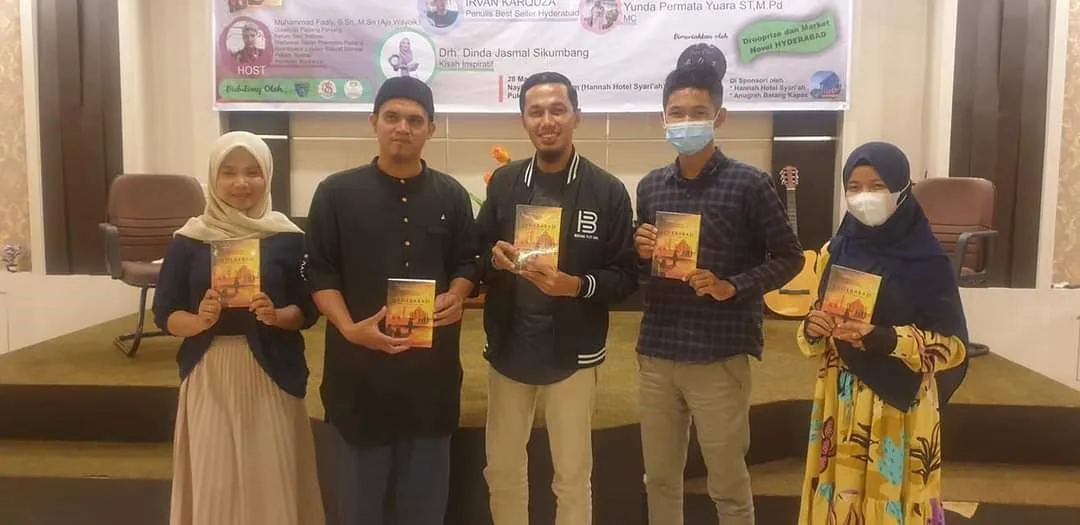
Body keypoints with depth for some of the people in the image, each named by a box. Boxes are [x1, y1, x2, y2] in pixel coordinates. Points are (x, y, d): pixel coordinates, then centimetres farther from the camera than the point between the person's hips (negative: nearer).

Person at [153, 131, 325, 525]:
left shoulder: (287, 237, 0)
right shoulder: (189, 239, 2)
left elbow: (309, 310, 3)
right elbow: (164, 313, 4)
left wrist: (277, 316, -16)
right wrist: (199, 321, -16)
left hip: (270, 374, -1)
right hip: (209, 376, 1)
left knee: (272, 480, 2)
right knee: (212, 482, 5)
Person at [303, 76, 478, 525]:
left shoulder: (451, 195, 5)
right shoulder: (337, 192, -1)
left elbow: (466, 262, 11)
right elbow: (319, 272, -2)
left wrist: (456, 296, -11)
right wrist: (349, 327, -17)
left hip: (431, 355, 2)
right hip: (360, 355, -2)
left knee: (427, 466, 13)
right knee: (363, 467, 12)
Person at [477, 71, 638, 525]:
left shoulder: (608, 191, -8)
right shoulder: (503, 182, 3)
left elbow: (626, 276, -8)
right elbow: (475, 255, 6)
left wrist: (577, 285, -24)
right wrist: (494, 258, -16)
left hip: (573, 352, -3)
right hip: (509, 347, 3)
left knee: (572, 475, 12)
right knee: (502, 468, 17)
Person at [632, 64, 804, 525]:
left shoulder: (748, 184, -7)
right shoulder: (650, 186, 8)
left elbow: (789, 257, -3)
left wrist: (733, 288, -17)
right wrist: (640, 253, -6)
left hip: (720, 354, -4)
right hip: (656, 352, 5)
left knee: (728, 485, 9)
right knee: (659, 478, 15)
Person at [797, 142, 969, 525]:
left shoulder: (928, 260, -8)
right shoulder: (836, 251, 3)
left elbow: (954, 345, -9)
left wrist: (885, 339, -23)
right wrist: (812, 330, -13)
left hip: (900, 406, -3)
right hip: (841, 402, 3)